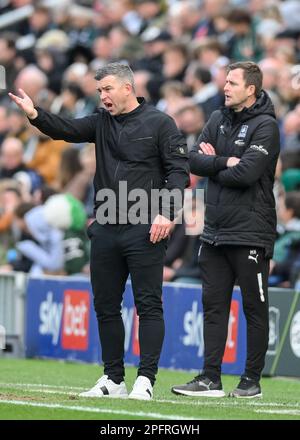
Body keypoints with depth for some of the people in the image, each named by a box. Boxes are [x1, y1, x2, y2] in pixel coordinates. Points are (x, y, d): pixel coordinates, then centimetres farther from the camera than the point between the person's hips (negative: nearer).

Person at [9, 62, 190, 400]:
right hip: (105, 231, 6)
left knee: (148, 305, -6)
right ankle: (113, 379, 16)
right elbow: (67, 130, 2)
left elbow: (179, 170, -5)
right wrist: (35, 115, -17)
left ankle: (146, 379, -6)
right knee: (105, 306, 9)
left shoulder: (159, 123, -1)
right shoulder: (102, 122, 14)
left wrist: (167, 213, -17)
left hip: (145, 232, -6)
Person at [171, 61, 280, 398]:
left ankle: (252, 379, 7)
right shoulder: (219, 120, 13)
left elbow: (246, 172, -20)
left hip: (250, 232, -7)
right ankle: (210, 379, 8)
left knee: (254, 308, 2)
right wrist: (225, 162, -11)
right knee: (214, 305, 6)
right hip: (215, 231, 7)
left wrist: (213, 166, -4)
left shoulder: (265, 125, -8)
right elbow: (193, 160, 4)